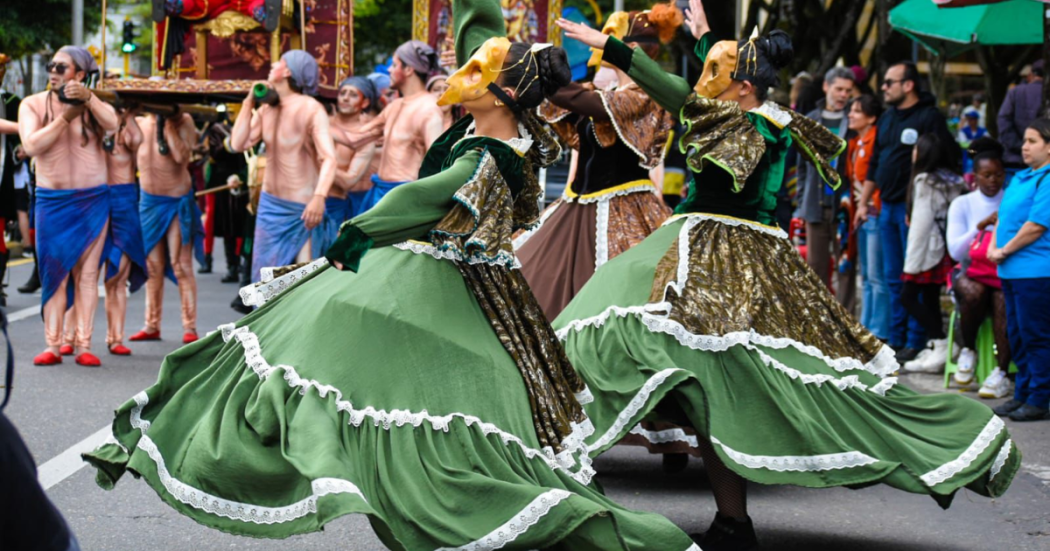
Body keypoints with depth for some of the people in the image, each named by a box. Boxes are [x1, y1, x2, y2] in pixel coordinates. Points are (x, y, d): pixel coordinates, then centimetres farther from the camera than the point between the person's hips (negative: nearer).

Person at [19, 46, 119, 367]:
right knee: (54, 272, -3)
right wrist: (65, 117, -15)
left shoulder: (94, 106, 3)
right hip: (51, 201, 0)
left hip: (92, 199, 0)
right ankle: (52, 345, -3)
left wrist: (88, 98, -30)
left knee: (87, 273, -1)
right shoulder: (33, 105, 3)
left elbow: (113, 125, -18)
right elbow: (31, 145, -11)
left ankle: (84, 346, 0)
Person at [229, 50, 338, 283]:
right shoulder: (266, 109, 8)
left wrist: (319, 196, -40)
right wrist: (249, 102, 2)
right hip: (270, 203, 7)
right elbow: (238, 144, 1)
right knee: (264, 275, 9)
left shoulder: (311, 109, -14)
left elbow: (329, 158, -24)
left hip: (302, 209, -7)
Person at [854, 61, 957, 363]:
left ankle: (916, 342, -1)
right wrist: (863, 202, 20)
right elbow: (875, 164, 24)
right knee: (893, 278, 12)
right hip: (888, 207, 8)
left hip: (913, 208, -8)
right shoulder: (888, 118, 16)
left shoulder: (929, 117, -9)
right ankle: (896, 339, 19)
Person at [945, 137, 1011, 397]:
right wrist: (982, 225, -14)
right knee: (974, 293, -35)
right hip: (971, 274, 0)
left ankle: (1002, 373, -34)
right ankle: (968, 351, -9)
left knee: (1002, 300, -34)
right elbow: (955, 251, -3)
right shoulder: (962, 204, 8)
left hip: (1006, 275, 0)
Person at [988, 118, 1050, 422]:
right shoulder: (1020, 178, 16)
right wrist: (995, 247, 4)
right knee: (1017, 336, 14)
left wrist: (1005, 250, -12)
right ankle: (1023, 394, 22)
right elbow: (1003, 216, 21)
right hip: (1012, 270, 9)